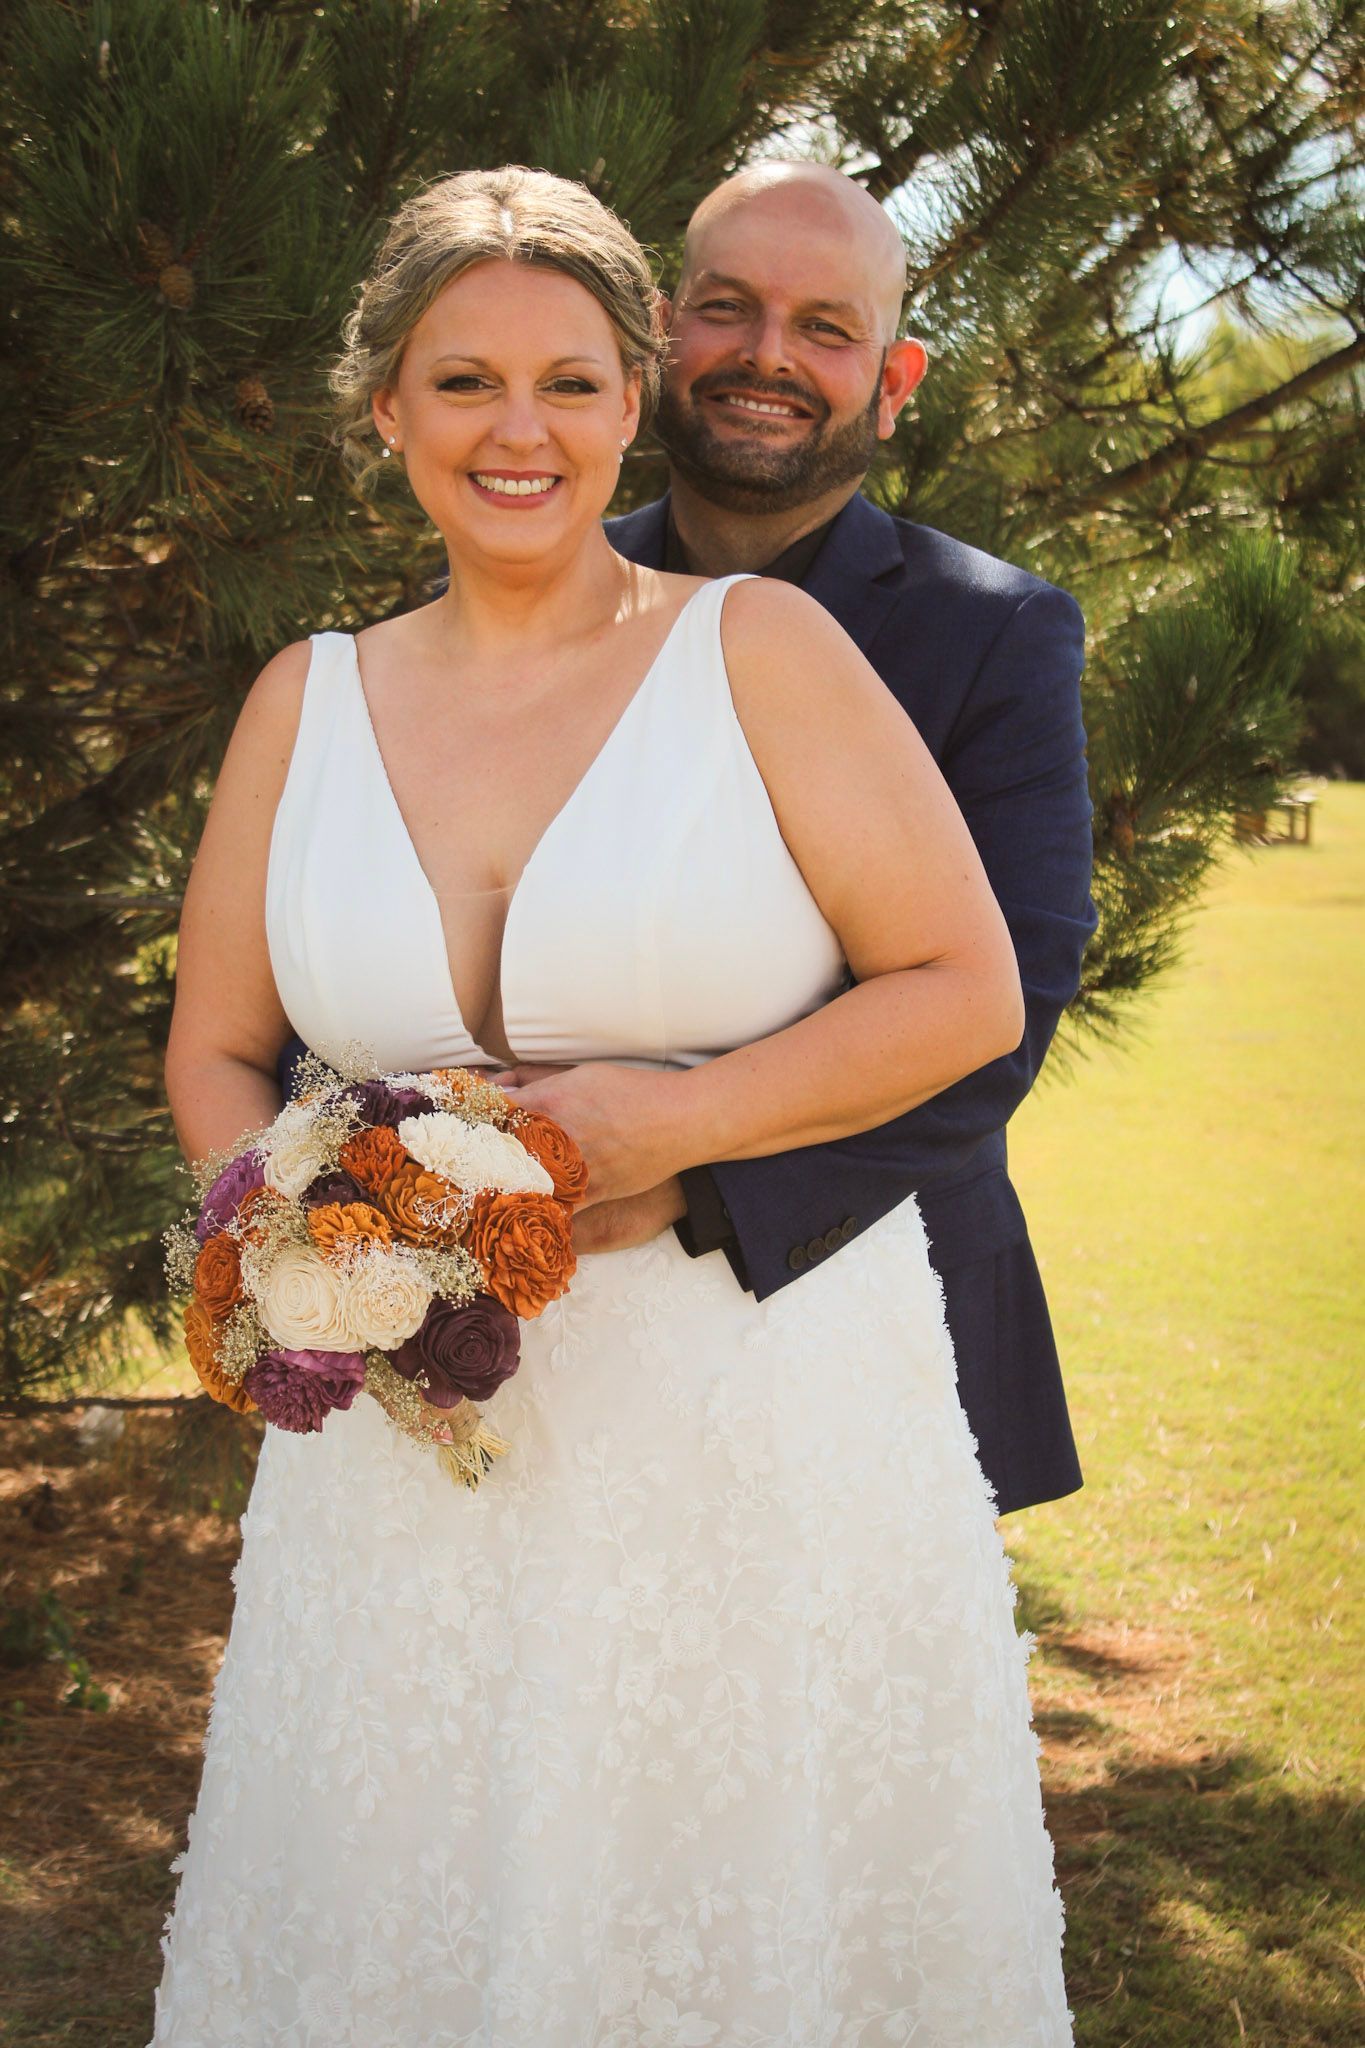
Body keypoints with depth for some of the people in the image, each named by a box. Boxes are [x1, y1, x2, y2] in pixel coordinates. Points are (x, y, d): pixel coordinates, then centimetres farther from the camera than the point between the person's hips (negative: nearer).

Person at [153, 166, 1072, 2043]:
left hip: (765, 1427, -3)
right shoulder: (308, 703, 6)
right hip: (413, 1431, 3)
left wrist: (676, 1128, -17)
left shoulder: (760, 646, -5)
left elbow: (968, 988, -6)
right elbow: (216, 1058, 12)